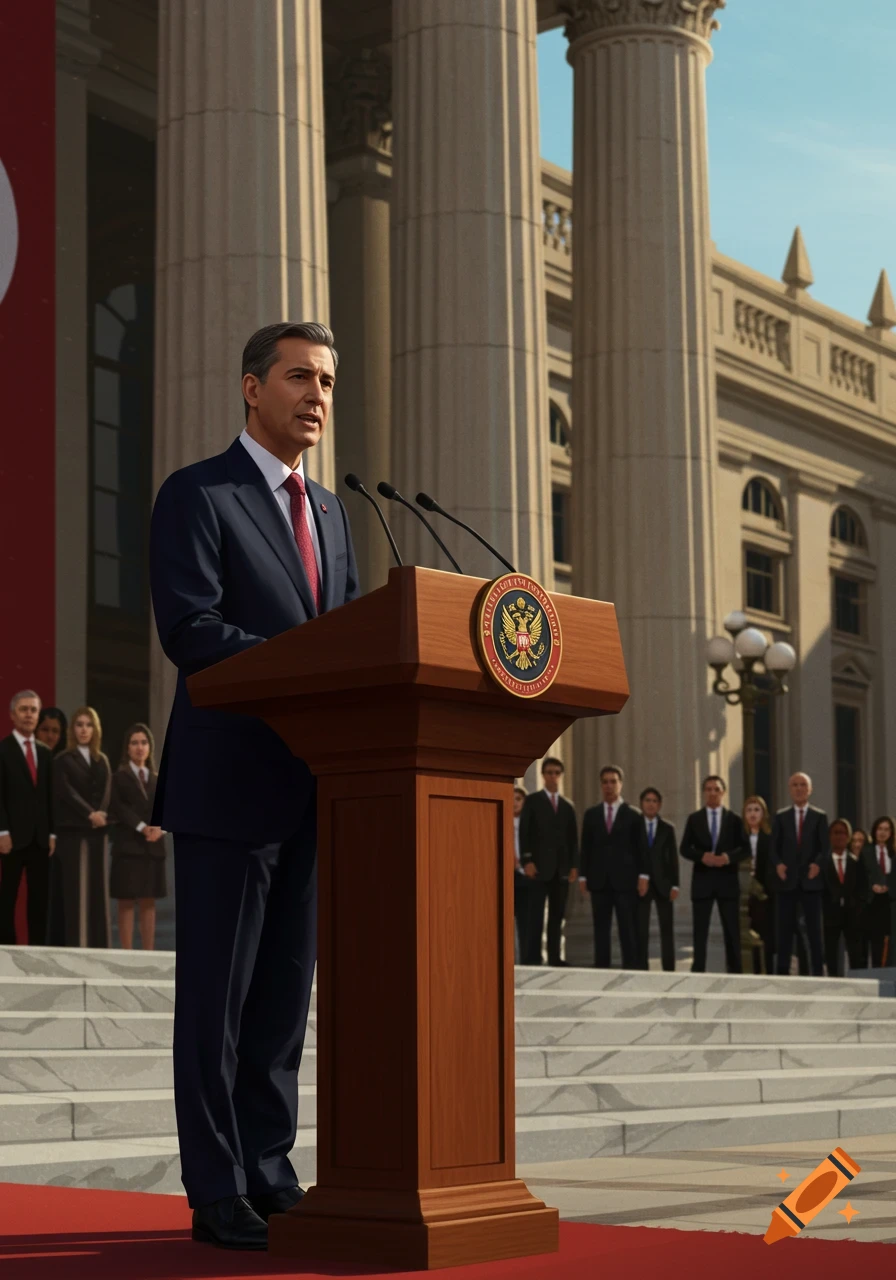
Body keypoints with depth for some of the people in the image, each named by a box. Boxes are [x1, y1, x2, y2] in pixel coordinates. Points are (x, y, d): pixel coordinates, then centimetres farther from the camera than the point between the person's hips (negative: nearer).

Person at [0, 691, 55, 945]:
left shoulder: (45, 752, 15)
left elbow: (49, 796, 14)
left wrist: (52, 833, 7)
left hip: (41, 837, 5)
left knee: (39, 897, 4)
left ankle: (37, 946, 6)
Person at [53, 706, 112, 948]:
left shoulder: (102, 761, 16)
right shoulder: (63, 760, 1)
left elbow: (106, 791, 5)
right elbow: (66, 792, -10)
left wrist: (101, 814, -13)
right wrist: (89, 814, -19)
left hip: (99, 831, 5)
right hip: (73, 831, -5)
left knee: (98, 888, 4)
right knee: (76, 889, -7)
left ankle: (99, 945, 6)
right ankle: (75, 945, -8)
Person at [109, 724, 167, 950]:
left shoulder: (157, 780, 17)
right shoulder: (119, 777, 1)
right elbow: (118, 808, -9)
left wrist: (160, 827, -11)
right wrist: (142, 827, -17)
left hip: (154, 846, 5)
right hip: (128, 844, -5)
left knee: (149, 902, 6)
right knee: (126, 903, -5)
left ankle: (149, 954, 7)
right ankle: (127, 955, -5)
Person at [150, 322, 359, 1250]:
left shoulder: (331, 513, 20)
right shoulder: (197, 496, -3)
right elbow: (189, 628, -15)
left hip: (313, 787, 7)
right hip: (231, 784, -7)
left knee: (285, 993, 10)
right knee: (217, 995, -1)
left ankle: (269, 1175, 18)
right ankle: (217, 1192, 5)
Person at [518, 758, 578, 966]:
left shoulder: (567, 806, 17)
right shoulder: (532, 801, 5)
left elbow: (573, 839, 14)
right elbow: (524, 832, -3)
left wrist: (574, 865, 2)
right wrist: (527, 860, -14)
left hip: (561, 869, 4)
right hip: (540, 866, -4)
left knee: (557, 916, 3)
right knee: (536, 915, -9)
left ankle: (554, 959, 5)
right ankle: (531, 959, -11)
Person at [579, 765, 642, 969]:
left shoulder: (633, 815, 5)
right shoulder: (591, 814, 12)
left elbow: (641, 848, 2)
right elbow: (586, 848, 11)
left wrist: (643, 875, -7)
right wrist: (583, 876, 4)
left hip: (625, 880, -2)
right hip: (599, 881, 2)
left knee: (629, 929, -4)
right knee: (600, 929, 3)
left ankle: (630, 970, -2)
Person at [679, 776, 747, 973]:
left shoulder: (734, 819, 7)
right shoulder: (694, 819, 7)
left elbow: (745, 849, 2)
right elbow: (685, 849, 2)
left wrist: (728, 857, -17)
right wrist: (702, 856, -16)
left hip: (727, 881, 0)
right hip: (702, 880, 0)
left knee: (732, 930, 2)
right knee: (700, 930, 2)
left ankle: (734, 972, 7)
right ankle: (698, 972, 5)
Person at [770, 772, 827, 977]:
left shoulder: (819, 817, 8)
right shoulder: (781, 816, 11)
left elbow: (824, 847, 1)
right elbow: (774, 847, 5)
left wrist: (817, 864, -19)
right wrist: (778, 864, -14)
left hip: (810, 881, -1)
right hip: (787, 881, 1)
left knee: (814, 929, 1)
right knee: (784, 929, 1)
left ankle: (817, 972, 4)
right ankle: (782, 971, 4)